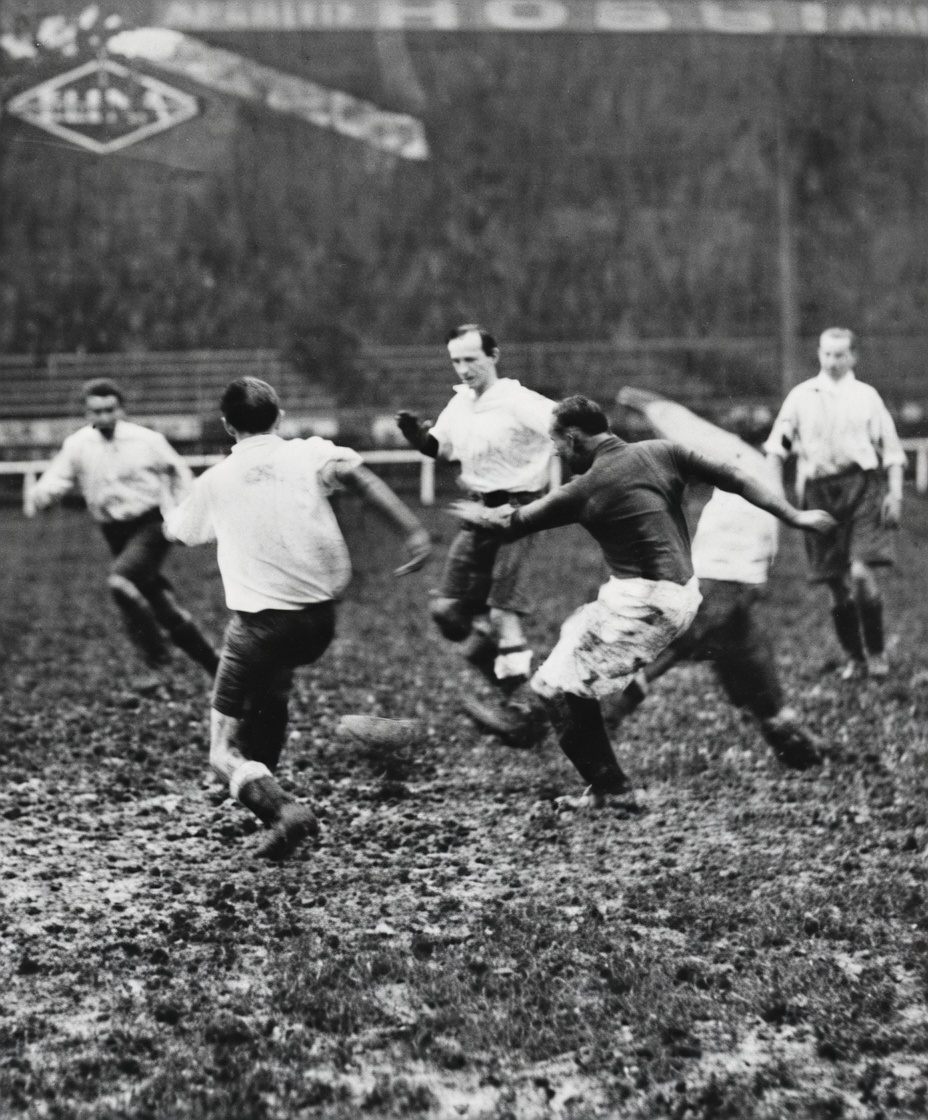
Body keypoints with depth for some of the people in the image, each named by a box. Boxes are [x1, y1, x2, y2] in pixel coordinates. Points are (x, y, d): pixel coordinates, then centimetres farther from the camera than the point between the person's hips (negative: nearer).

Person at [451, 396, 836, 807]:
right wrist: (795, 516, 7)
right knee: (576, 630, 26)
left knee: (558, 687, -1)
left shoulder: (584, 491, -9)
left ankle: (605, 782, -3)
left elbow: (513, 523, 4)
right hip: (683, 595, 8)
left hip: (641, 603, -8)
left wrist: (479, 514, 25)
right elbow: (735, 479, 2)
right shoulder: (661, 452, 5)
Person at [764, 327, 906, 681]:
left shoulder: (866, 396, 8)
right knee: (837, 585, 4)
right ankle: (853, 658, 18)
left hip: (861, 485, -2)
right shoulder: (801, 396, 11)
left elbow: (891, 449, 9)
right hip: (818, 490, 2)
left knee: (860, 572, -18)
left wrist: (895, 493, -1)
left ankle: (876, 652, -2)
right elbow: (776, 446, 14)